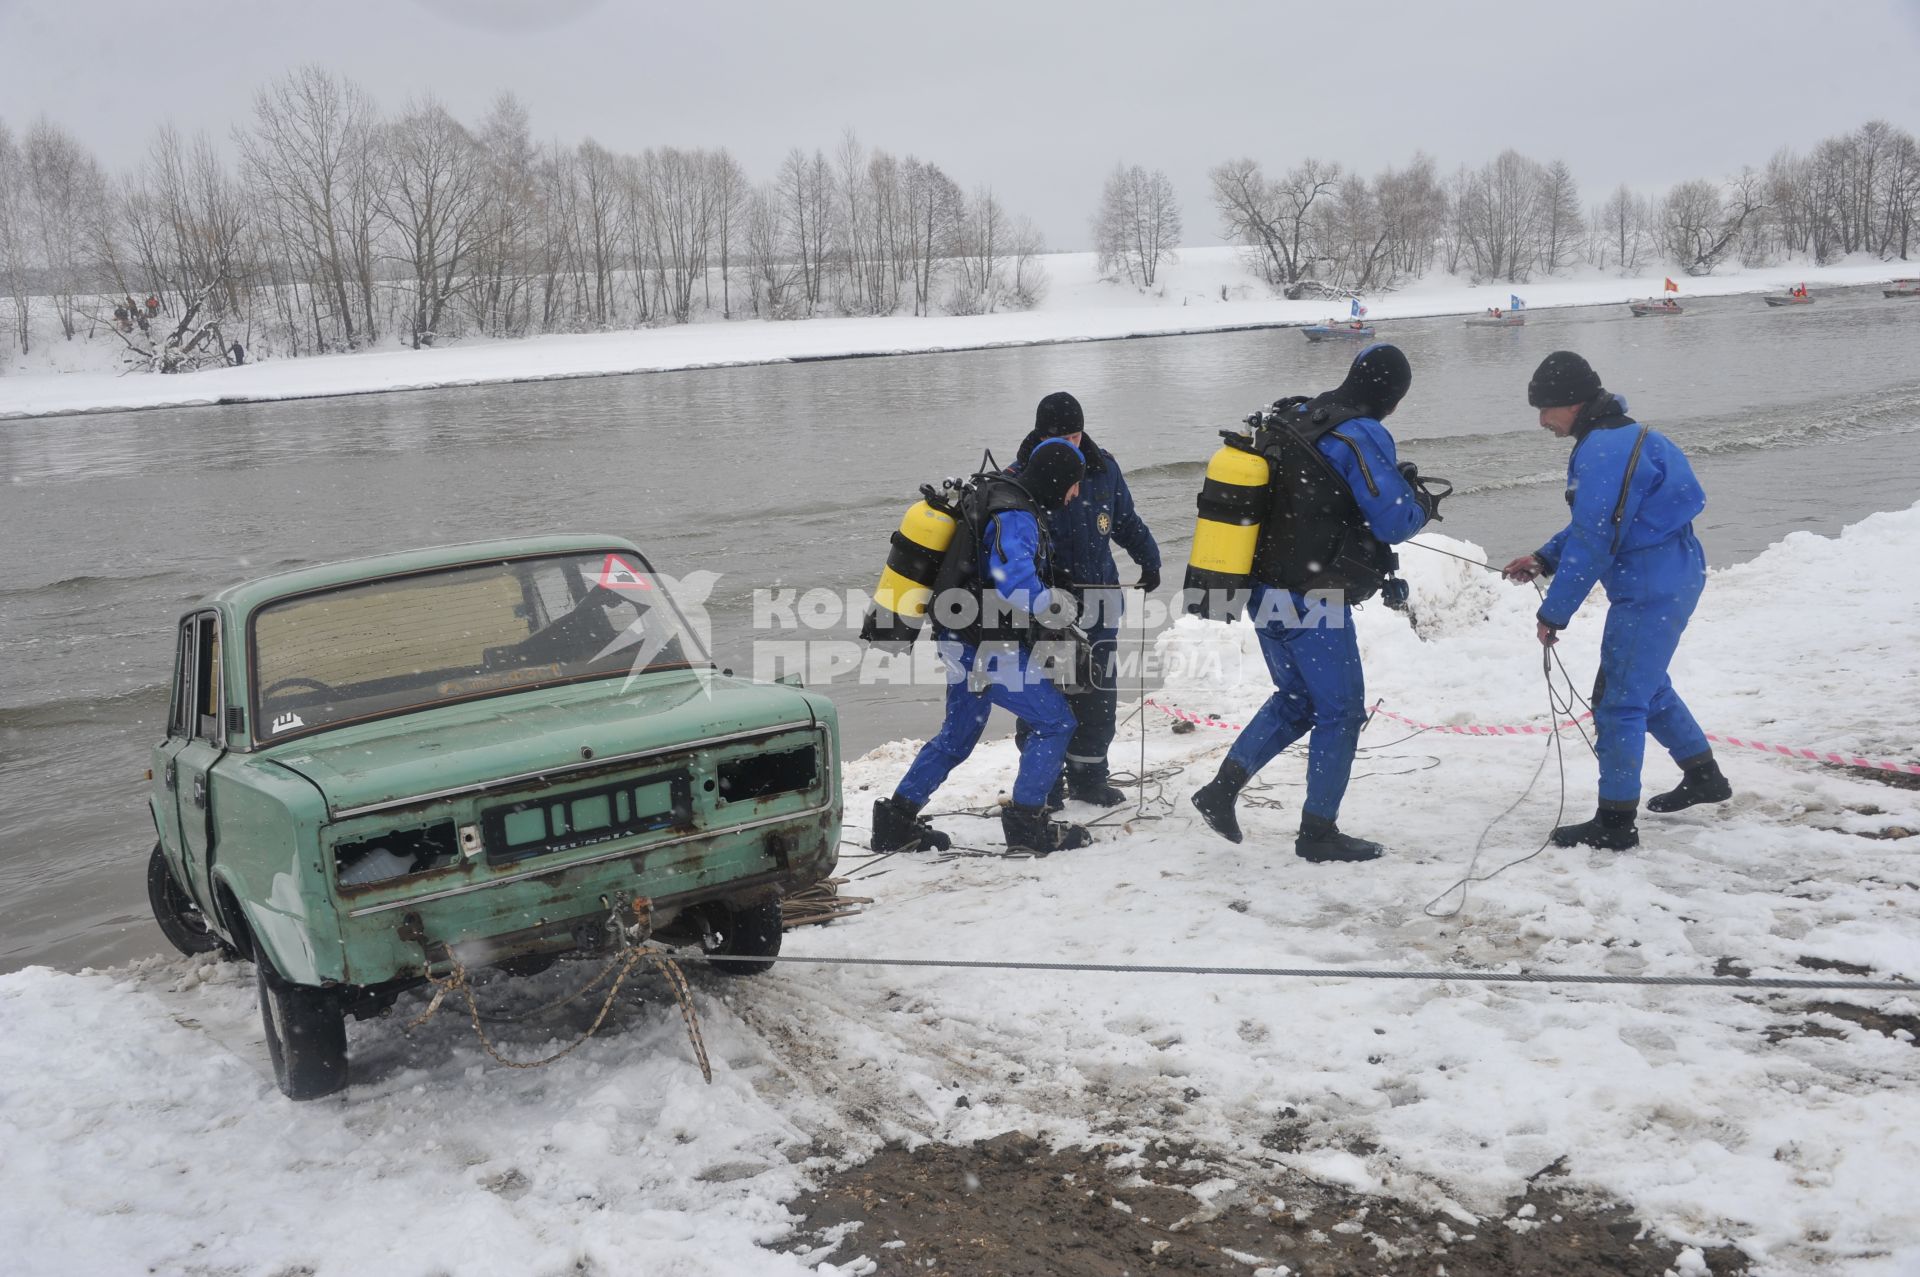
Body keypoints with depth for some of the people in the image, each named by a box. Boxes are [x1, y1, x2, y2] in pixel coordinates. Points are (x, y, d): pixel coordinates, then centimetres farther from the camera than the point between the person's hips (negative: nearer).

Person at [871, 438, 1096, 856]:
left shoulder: (999, 492, 12)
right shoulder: (1016, 516, -20)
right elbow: (1012, 574, -37)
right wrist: (1050, 608, -28)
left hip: (965, 640, 10)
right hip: (988, 648, -10)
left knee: (958, 733, 21)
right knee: (1055, 721, -1)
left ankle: (896, 821, 23)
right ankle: (1026, 824, 5)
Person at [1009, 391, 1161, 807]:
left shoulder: (1103, 467, 3)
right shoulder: (1021, 476, -8)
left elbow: (1126, 520, 17)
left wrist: (1149, 561, 14)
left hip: (1097, 600, 4)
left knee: (1097, 694, 9)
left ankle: (1087, 777, 21)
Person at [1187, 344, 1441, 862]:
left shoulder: (1293, 418, 8)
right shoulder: (1363, 436, -15)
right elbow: (1394, 522, -16)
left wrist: (1391, 481, 19)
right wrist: (1423, 505, 6)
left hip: (1265, 592, 8)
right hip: (1314, 602, -8)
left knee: (1296, 699, 23)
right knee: (1340, 712, 7)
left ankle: (1221, 790, 15)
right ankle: (1318, 832, 14)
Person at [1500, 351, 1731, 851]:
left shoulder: (1602, 452, -21)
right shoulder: (1619, 436, 12)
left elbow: (1593, 542, -22)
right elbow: (1596, 522, 20)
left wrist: (1554, 613, -14)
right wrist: (1544, 559, 10)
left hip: (1650, 590, -11)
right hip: (1676, 577, 11)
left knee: (1618, 701, -5)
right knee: (1647, 685, 26)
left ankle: (1615, 822, 2)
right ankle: (1703, 776, 39)